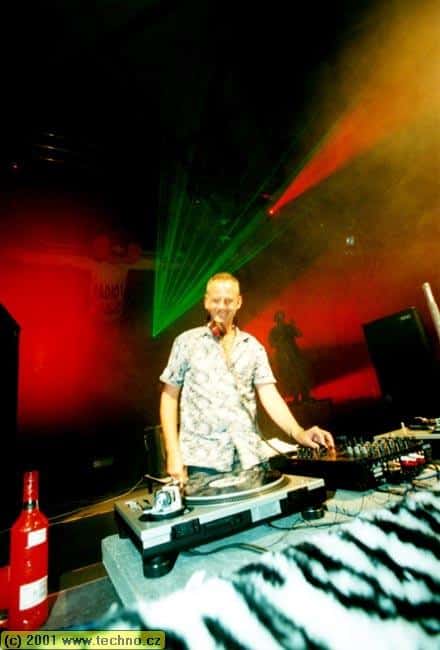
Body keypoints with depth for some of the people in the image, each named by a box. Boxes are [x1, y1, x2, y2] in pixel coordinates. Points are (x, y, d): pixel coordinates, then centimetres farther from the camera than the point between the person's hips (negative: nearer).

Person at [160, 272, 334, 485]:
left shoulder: (253, 346, 7)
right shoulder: (187, 342, 1)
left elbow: (269, 395, 1)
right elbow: (169, 396, 2)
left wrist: (298, 433, -16)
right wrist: (173, 452, -5)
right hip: (202, 459, -2)